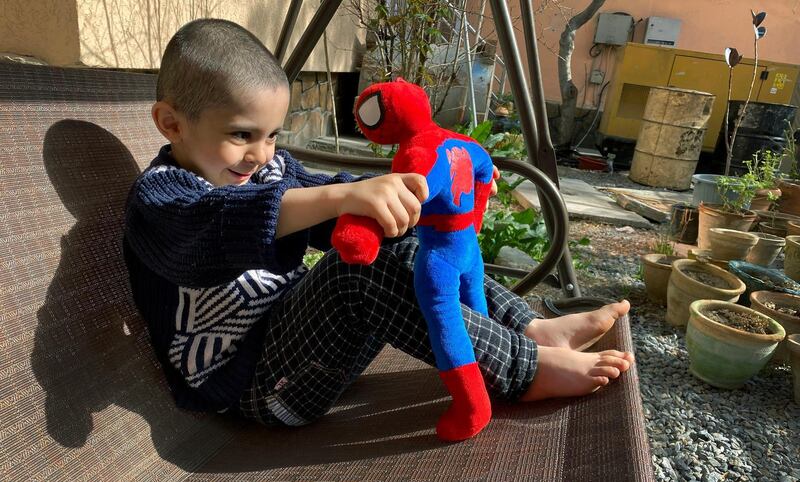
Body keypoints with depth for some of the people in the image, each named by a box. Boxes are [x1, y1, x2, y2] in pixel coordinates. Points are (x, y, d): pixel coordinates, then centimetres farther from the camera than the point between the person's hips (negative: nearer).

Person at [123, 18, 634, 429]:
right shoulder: (158, 196, -15)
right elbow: (221, 225, -38)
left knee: (406, 244, 1)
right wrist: (344, 195, -54)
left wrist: (424, 189, -8)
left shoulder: (269, 165, 10)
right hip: (256, 382, -8)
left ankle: (529, 328, -1)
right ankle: (525, 369, -20)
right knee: (363, 266, -32)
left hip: (296, 331, 9)